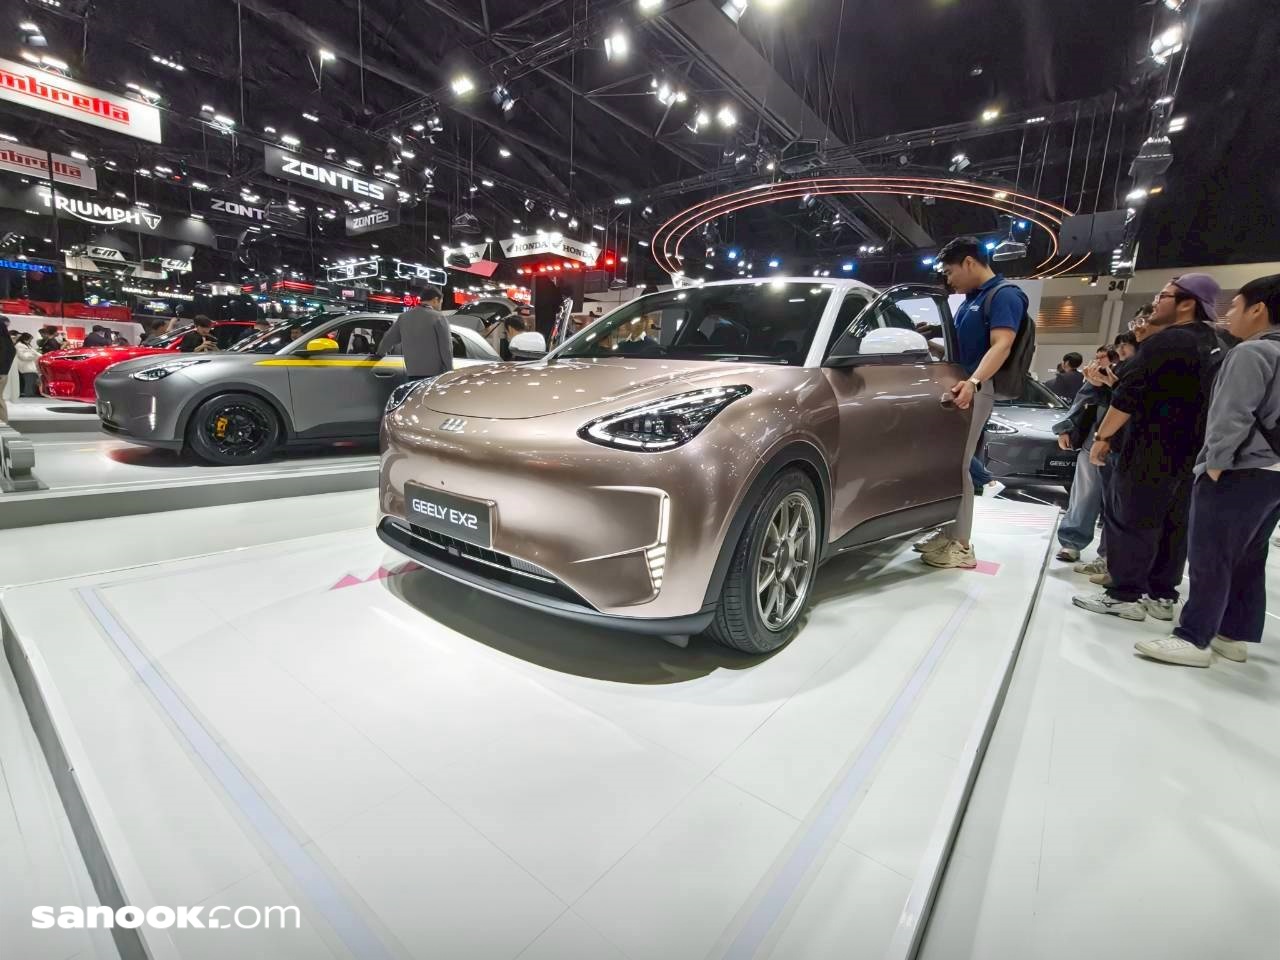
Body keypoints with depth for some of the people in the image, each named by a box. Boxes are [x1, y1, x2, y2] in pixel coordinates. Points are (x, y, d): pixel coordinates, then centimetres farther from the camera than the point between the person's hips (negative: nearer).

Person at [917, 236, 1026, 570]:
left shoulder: (1004, 296, -8)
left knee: (958, 466, -10)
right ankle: (950, 533, 17)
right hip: (957, 387, 9)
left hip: (975, 390, -9)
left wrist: (973, 382, -38)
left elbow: (1001, 345, -23)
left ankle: (963, 546, -3)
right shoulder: (971, 298, 20)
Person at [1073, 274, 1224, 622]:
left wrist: (1102, 437, -12)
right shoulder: (1213, 347, 16)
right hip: (1192, 452, 9)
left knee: (1129, 519, -4)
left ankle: (1126, 595, -1)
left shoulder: (1165, 340, -14)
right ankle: (1162, 595, 19)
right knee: (1173, 524, 12)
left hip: (1152, 450, -9)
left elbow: (1128, 395, -17)